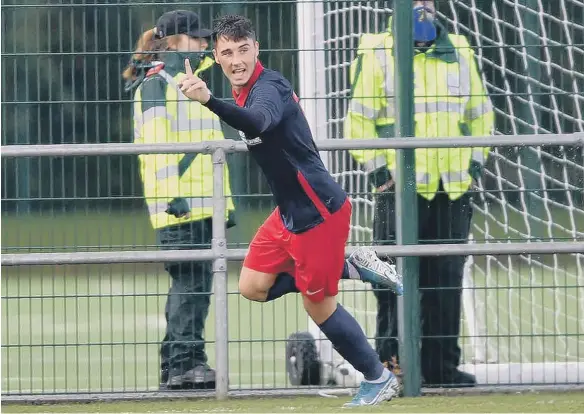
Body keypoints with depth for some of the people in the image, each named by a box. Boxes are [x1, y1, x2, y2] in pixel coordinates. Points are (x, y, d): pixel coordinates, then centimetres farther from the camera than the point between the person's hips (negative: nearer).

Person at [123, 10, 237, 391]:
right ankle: (185, 363, -14)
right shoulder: (156, 83, -5)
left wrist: (226, 201, 23)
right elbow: (157, 142, -14)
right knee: (190, 282, -13)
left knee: (194, 284, 7)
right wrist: (171, 194, -22)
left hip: (203, 202, 9)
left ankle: (175, 366, 10)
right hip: (179, 203, -9)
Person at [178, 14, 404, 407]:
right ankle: (352, 267, 16)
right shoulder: (249, 89, 5)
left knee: (318, 305, 1)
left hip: (319, 212, -9)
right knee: (252, 286, 7)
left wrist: (208, 99, -63)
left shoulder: (268, 88, -25)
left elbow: (259, 123, -50)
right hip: (290, 211, 9)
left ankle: (378, 378, 21)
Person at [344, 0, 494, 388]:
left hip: (453, 189, 4)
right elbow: (359, 116, -1)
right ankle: (390, 359, -1)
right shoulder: (377, 53, -1)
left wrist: (476, 160, 10)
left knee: (447, 279, 6)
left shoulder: (460, 51, 13)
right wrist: (376, 167, -8)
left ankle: (442, 366, 10)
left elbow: (480, 112, 20)